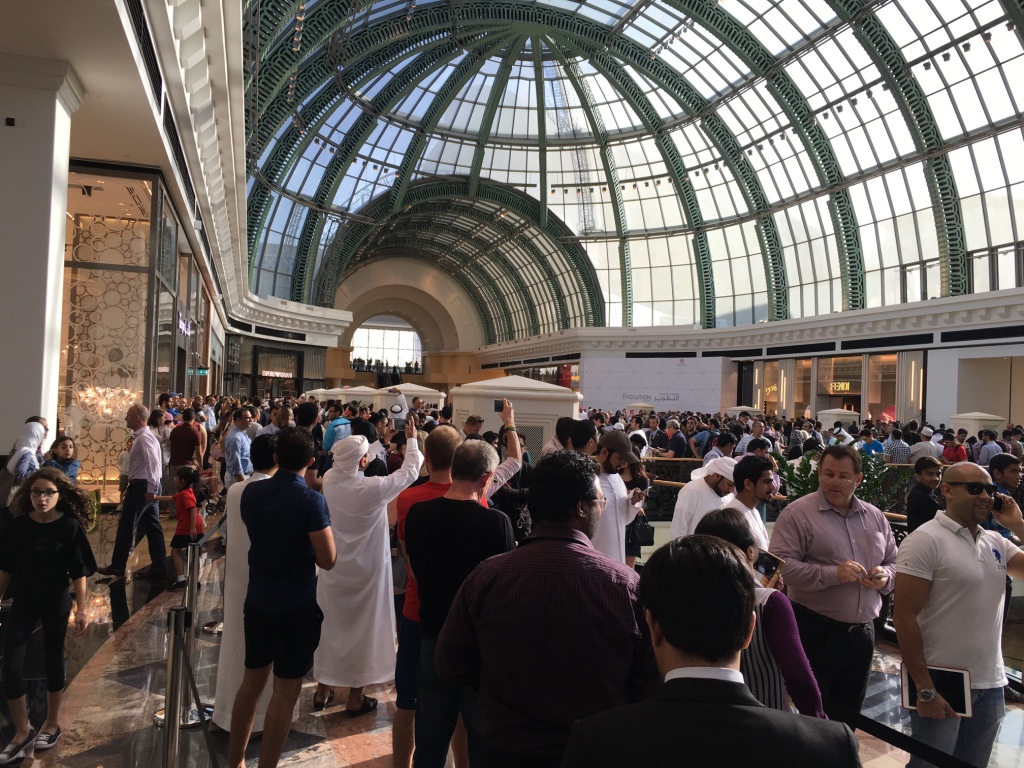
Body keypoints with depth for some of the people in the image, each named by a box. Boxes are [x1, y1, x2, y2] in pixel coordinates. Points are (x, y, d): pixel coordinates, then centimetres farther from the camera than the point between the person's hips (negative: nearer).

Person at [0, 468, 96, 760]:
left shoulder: (70, 526, -14)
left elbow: (79, 572, -9)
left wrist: (81, 609, -9)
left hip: (56, 604, -2)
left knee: (53, 661, 12)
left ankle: (52, 724, 30)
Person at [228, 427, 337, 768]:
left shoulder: (251, 492, -3)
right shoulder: (311, 501, -20)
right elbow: (328, 560, -16)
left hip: (258, 601, 6)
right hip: (297, 607, -6)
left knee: (252, 681, 22)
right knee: (285, 691, 7)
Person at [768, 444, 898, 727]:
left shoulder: (875, 516, 9)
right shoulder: (797, 513, -10)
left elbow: (894, 562, 17)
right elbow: (780, 565, -18)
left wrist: (885, 576, -6)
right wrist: (831, 574, -25)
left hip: (862, 632, 6)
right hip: (815, 632, -5)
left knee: (848, 714, 20)